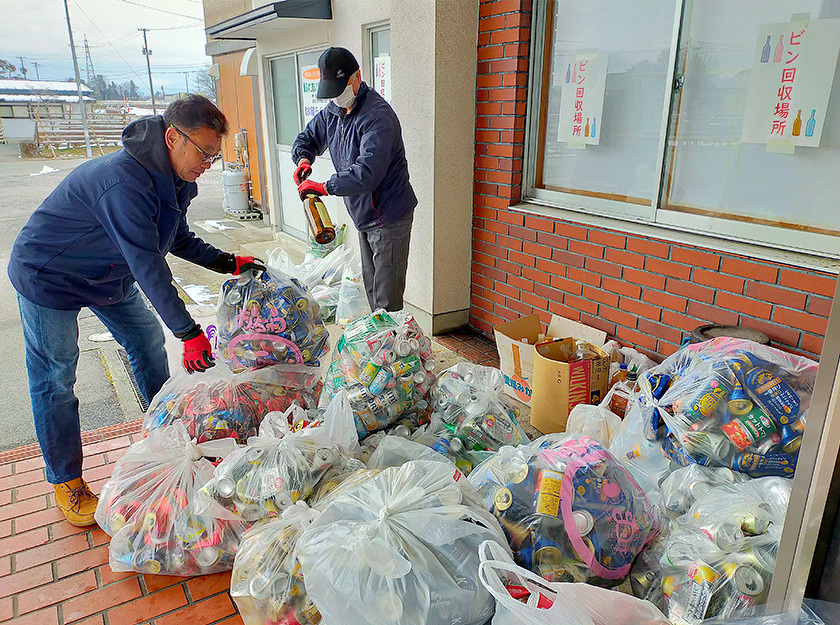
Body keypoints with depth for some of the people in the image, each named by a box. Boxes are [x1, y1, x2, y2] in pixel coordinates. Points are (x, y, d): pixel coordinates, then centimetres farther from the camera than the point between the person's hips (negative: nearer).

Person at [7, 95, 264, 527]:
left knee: (149, 345, 11)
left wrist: (229, 263, -8)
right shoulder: (124, 182, -37)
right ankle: (66, 481, 14)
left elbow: (178, 240, 5)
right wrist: (189, 333, -36)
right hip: (49, 277, -8)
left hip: (110, 276, 9)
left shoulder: (173, 179, -7)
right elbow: (148, 266, -38)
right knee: (55, 378, 0)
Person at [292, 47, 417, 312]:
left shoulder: (378, 116, -22)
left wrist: (326, 187, -28)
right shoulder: (333, 111, 7)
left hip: (388, 216, -9)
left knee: (387, 297, -7)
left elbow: (367, 171, -32)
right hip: (363, 216, 10)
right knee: (370, 286, 19)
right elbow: (308, 138, 20)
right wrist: (303, 158, -3)